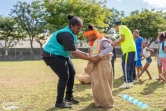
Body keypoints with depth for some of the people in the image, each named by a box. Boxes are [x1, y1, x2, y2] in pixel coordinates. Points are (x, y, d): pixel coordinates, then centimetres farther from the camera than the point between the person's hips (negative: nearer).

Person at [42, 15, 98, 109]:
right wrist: (89, 58, -29)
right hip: (52, 55, -11)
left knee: (72, 72, 11)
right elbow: (73, 52, -31)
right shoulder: (66, 35, -27)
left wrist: (84, 54, -4)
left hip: (61, 55, 11)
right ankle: (59, 102, -3)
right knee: (64, 76, -13)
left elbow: (73, 49, 9)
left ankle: (69, 96, 23)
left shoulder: (71, 33, 6)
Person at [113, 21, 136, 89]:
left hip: (128, 49, -9)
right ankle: (130, 82, 12)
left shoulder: (121, 27, 1)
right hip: (132, 49, 9)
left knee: (125, 66, -9)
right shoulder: (125, 28, 28)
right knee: (130, 66, 10)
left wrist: (116, 42, 4)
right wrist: (118, 43, 23)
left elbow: (123, 38, -11)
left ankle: (127, 83, -10)